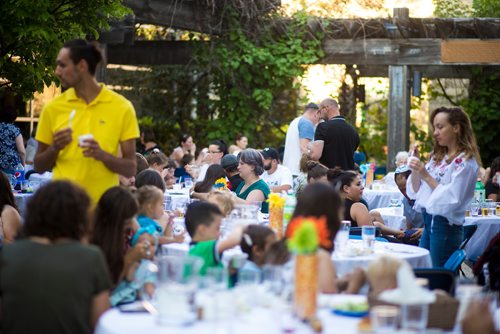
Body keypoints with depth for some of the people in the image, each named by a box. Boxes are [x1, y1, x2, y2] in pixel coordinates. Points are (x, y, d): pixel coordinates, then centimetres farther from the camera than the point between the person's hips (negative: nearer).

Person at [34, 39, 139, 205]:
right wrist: (54, 148, -10)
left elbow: (130, 168, -1)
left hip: (104, 204, -1)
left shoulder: (121, 107, -2)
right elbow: (39, 166, 9)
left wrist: (103, 155, -18)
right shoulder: (53, 108, 3)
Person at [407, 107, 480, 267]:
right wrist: (415, 168, -1)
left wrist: (426, 176, -20)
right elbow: (416, 191, 15)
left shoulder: (465, 162, -11)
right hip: (429, 222, 7)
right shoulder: (438, 157, 13)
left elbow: (452, 199, -19)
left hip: (446, 225, -7)